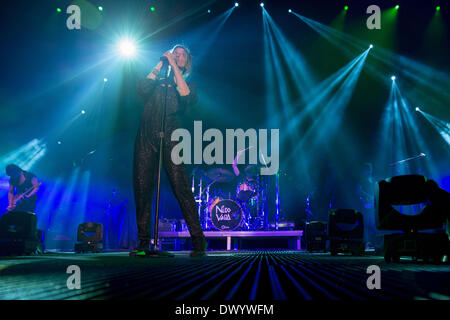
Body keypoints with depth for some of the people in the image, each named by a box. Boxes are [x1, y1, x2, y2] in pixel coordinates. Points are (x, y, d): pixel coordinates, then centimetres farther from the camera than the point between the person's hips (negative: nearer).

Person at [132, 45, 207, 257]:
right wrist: (160, 65, 5)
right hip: (146, 139, 3)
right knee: (142, 189, -3)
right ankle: (143, 242, 6)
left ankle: (198, 241, -9)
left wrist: (174, 67, -3)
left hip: (170, 140, -3)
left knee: (181, 188, -13)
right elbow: (142, 90, 1)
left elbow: (186, 97, -7)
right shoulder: (157, 82, 22)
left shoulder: (188, 85, 17)